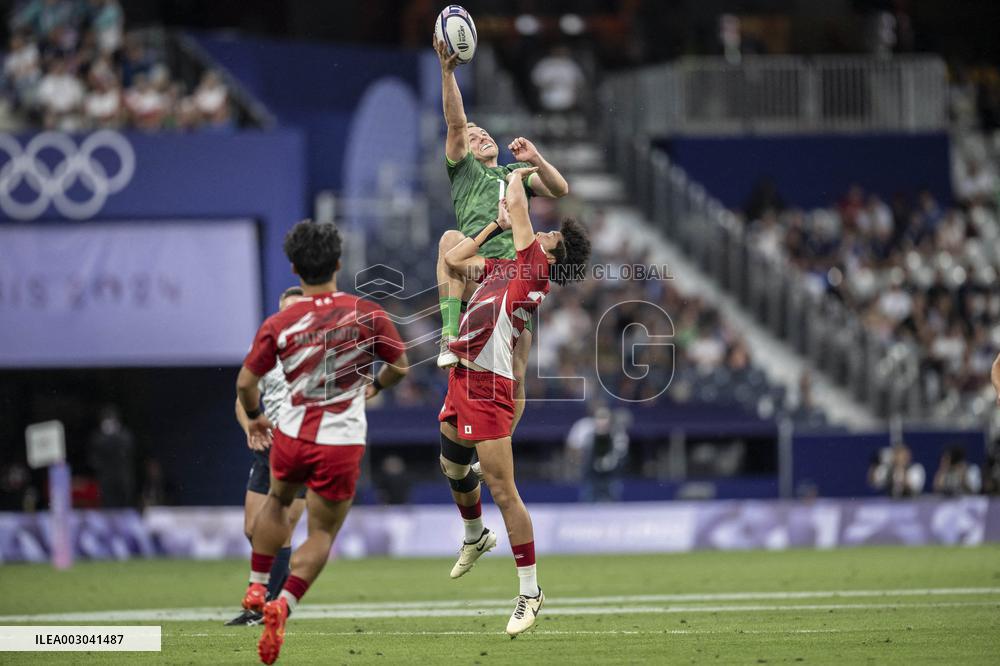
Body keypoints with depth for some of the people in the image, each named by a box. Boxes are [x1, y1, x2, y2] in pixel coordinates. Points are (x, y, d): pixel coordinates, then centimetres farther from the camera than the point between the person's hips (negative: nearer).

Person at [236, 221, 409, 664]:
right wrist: (374, 386, 25)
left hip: (291, 437, 1)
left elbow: (246, 383, -3)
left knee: (278, 501, 31)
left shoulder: (279, 324, -9)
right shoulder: (368, 316, -9)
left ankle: (257, 587, 33)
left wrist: (254, 418, 19)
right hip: (341, 445, -1)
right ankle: (284, 603, -13)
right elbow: (399, 367, 3)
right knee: (322, 533, 10)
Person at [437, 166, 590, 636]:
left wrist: (518, 177, 11)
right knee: (453, 468, 28)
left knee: (502, 491, -11)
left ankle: (530, 592, -5)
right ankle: (475, 536, 56)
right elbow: (454, 259, 28)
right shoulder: (502, 267, 15)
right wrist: (496, 226, 22)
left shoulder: (533, 267, -9)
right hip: (463, 378, 9)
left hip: (489, 386, -9)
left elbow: (516, 206, -9)